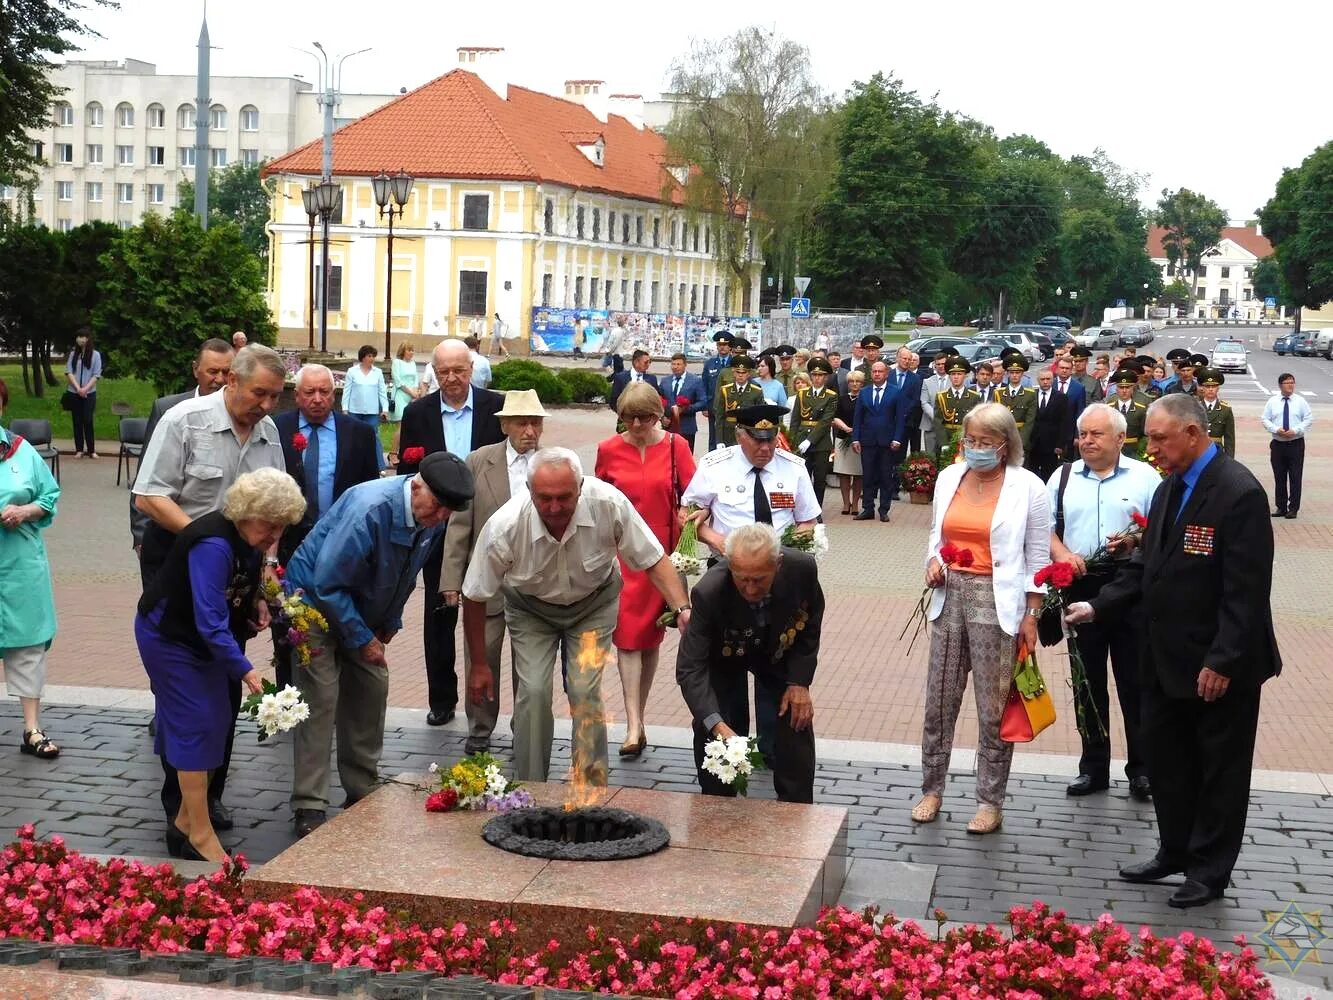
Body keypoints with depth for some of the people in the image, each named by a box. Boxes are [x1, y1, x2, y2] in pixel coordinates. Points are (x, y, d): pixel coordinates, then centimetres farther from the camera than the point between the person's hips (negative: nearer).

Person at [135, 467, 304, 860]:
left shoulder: (249, 537, -7)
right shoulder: (213, 544, -34)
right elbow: (210, 621, -37)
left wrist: (257, 601, -4)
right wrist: (244, 670, -40)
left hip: (204, 638, 9)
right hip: (169, 637, -9)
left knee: (217, 722, 8)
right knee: (196, 724, -11)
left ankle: (185, 820, 20)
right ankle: (200, 836, -7)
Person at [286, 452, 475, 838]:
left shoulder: (433, 521, -9)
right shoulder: (371, 509, -33)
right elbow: (327, 582, -28)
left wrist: (390, 624, 9)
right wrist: (363, 639, -21)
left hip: (362, 613, 8)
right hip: (316, 601, -8)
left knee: (372, 691, 6)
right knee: (321, 700, -13)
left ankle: (363, 791, 18)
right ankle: (309, 808, -10)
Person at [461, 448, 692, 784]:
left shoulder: (609, 504, -33)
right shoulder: (504, 527, -32)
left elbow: (653, 560, -19)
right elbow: (475, 598, -17)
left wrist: (682, 608, -34)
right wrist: (478, 666, -9)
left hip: (594, 603, 0)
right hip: (531, 608, 0)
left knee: (585, 692, -12)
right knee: (534, 691, -13)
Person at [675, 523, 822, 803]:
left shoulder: (802, 568, -34)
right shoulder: (709, 593, -42)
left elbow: (811, 622, -11)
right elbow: (690, 669, -39)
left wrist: (799, 681, -16)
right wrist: (717, 724, -51)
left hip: (779, 652, 2)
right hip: (724, 657, -2)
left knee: (798, 719, -1)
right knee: (709, 730, -12)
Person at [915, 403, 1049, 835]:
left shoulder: (1028, 488, -6)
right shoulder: (948, 478, 7)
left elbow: (1038, 559, -3)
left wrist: (1031, 616, -5)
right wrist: (933, 561, -2)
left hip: (997, 602, -4)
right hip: (951, 594, 4)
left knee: (993, 707, 1)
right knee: (939, 699, 9)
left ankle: (990, 802, 13)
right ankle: (931, 788, 22)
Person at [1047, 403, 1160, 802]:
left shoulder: (1144, 477, 0)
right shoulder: (1064, 476, 9)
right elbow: (1045, 527, 10)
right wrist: (1062, 554, -9)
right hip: (1081, 587, 3)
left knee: (1134, 681, 2)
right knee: (1088, 682, 11)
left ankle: (1141, 769, 12)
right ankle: (1094, 767, 21)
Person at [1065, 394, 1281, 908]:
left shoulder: (1239, 492, -19)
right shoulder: (1170, 488, 9)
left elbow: (1246, 590, -21)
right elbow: (1146, 565, 14)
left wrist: (1222, 662, -22)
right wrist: (1099, 605, 3)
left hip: (1219, 665, -8)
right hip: (1167, 656, 8)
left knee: (1219, 769, 8)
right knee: (1165, 759, 16)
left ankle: (1210, 870, 21)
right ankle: (1175, 851, 32)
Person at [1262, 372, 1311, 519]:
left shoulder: (1300, 401, 2)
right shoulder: (1272, 402, 5)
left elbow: (1309, 419, 0)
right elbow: (1265, 420, 4)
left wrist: (1296, 430, -13)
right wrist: (1276, 430, -13)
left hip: (1296, 444, -1)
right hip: (1277, 444, 1)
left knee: (1295, 477, -2)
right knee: (1279, 477, 6)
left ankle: (1293, 508, 4)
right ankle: (1281, 507, 15)